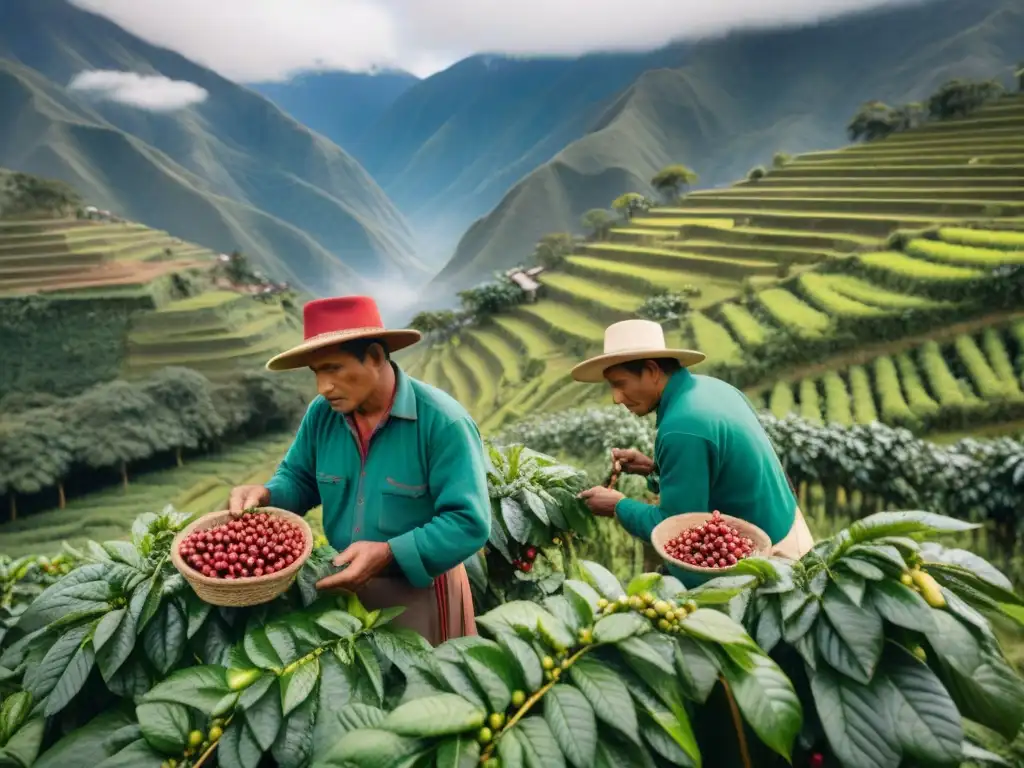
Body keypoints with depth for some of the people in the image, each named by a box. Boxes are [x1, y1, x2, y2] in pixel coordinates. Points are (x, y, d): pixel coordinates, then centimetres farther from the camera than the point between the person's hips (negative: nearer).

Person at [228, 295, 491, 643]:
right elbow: (299, 479, 9)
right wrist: (266, 495, -13)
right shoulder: (321, 414, -5)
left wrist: (389, 554, -33)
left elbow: (469, 522, -26)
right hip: (343, 585, 6)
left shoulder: (443, 421, -25)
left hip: (418, 593, -5)